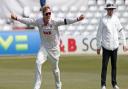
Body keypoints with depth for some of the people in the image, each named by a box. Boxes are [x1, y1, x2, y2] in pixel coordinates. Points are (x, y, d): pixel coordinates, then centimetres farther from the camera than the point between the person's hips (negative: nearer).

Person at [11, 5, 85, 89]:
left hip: (54, 48, -1)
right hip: (44, 47, 1)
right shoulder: (39, 21, -12)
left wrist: (77, 19, -41)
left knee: (55, 68, 11)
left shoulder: (54, 22, -18)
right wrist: (16, 18, -31)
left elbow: (66, 21, -27)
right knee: (38, 63, -21)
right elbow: (28, 21, -18)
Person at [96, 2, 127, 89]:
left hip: (115, 46, 4)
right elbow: (99, 34, -2)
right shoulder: (103, 19, -4)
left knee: (114, 65, 8)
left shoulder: (116, 18, 7)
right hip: (106, 46, -4)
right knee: (104, 66, -3)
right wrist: (98, 46, -4)